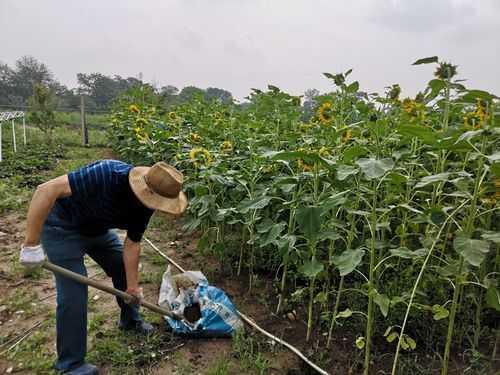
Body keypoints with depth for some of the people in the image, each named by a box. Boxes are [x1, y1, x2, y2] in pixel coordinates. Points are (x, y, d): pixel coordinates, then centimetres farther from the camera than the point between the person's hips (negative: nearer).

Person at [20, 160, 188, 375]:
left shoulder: (145, 204, -16)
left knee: (124, 269, 12)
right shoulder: (108, 174, -38)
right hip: (63, 228, -7)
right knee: (73, 294, -9)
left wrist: (133, 286, -6)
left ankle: (130, 320, 38)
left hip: (97, 228, 7)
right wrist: (32, 243, -35)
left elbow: (132, 245, -6)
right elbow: (46, 190, -38)